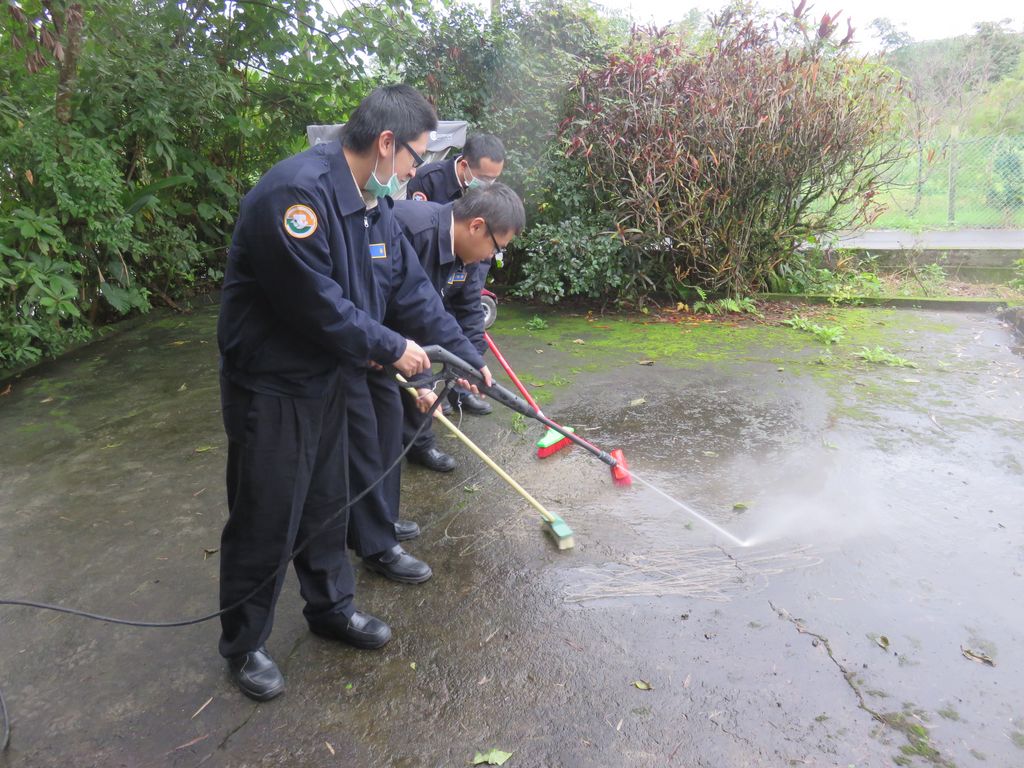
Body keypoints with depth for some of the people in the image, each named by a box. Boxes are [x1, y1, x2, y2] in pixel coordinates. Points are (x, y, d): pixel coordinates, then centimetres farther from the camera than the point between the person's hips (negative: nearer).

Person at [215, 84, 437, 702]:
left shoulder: (355, 197, 6)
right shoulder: (296, 190, -26)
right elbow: (318, 305, -27)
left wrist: (410, 369, 12)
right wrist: (392, 349, -14)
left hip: (324, 379, 9)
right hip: (272, 386, -9)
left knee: (328, 505, 21)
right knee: (266, 522, 6)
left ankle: (331, 607, 42)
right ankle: (244, 645, 29)